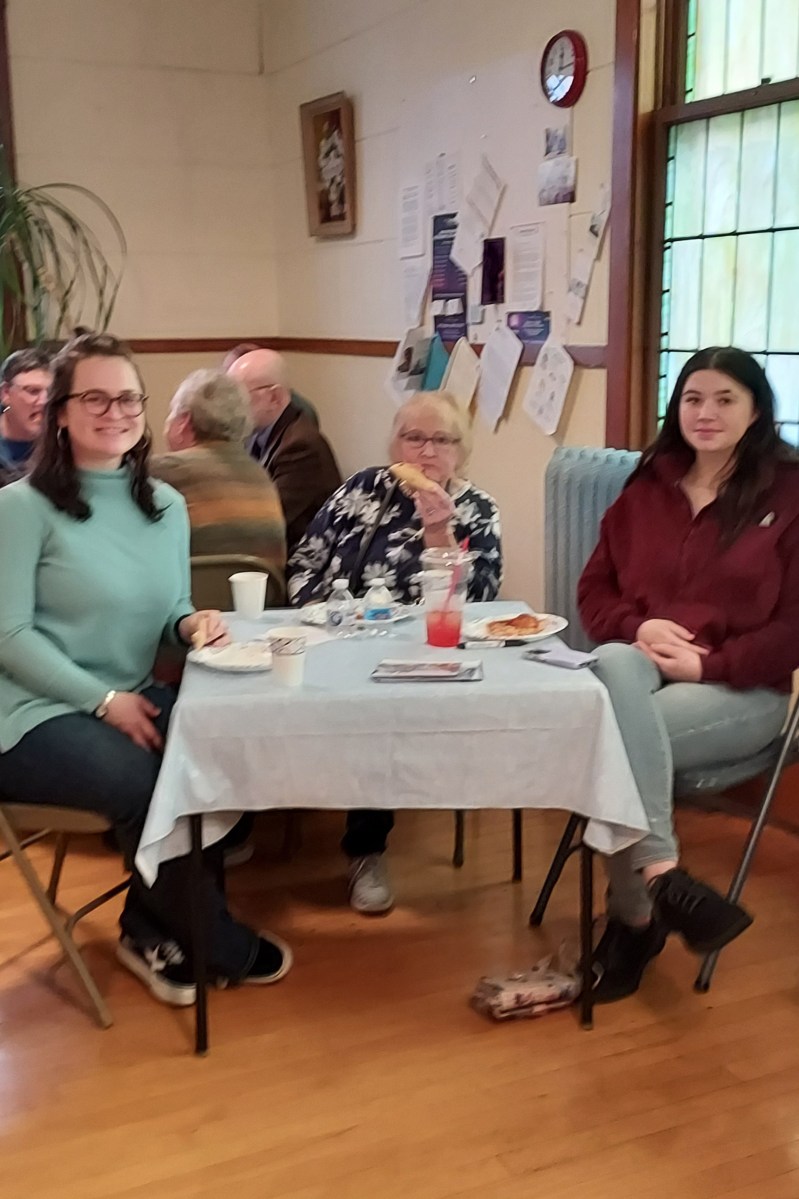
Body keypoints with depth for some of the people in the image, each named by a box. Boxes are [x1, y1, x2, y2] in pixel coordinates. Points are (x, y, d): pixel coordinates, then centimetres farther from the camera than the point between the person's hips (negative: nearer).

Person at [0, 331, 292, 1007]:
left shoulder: (167, 505, 9)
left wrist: (190, 622, -9)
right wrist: (104, 700, -19)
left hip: (133, 700, 6)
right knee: (142, 781, -29)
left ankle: (151, 929, 1)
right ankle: (224, 948, -4)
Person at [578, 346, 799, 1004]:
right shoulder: (647, 488, 13)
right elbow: (595, 590, 14)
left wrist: (707, 664, -16)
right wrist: (639, 628, -8)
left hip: (741, 689, -4)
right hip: (640, 665, 4)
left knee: (609, 735, -32)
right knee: (614, 663, -35)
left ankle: (634, 916, -20)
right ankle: (661, 876, -35)